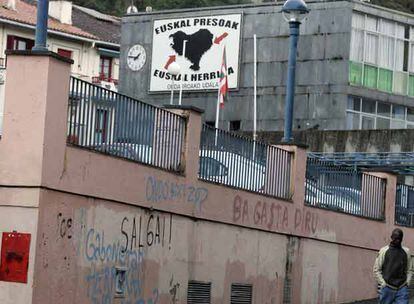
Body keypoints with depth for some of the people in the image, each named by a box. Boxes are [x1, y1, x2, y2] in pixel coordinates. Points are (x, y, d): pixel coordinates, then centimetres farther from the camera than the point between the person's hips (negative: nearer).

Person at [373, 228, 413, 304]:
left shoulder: (406, 252, 11)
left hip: (402, 289, 2)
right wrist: (383, 283, -6)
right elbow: (376, 270, 2)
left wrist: (407, 282, 2)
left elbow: (409, 270, 16)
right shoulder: (384, 251, 2)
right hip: (387, 288, -2)